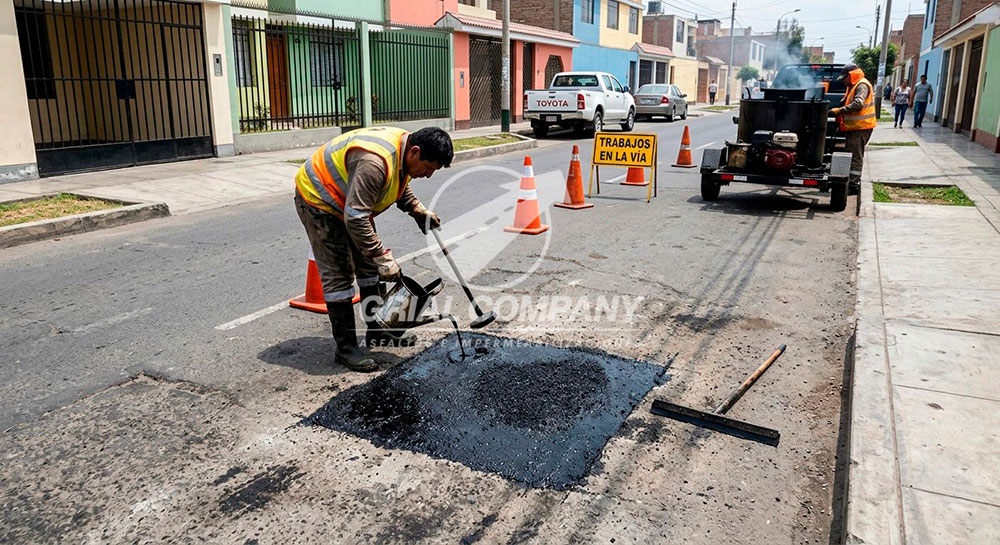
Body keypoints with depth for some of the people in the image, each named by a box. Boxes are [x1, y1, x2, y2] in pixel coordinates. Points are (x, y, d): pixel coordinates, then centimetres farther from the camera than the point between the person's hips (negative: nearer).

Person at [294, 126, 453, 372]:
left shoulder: (405, 148, -8)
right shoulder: (374, 162, -38)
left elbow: (400, 185, 14)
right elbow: (355, 218, -38)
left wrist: (418, 210, -2)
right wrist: (383, 258, -33)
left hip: (351, 201, 10)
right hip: (318, 201, -10)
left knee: (369, 266, 13)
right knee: (338, 275, -9)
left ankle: (376, 330, 25)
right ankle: (345, 347, 0)